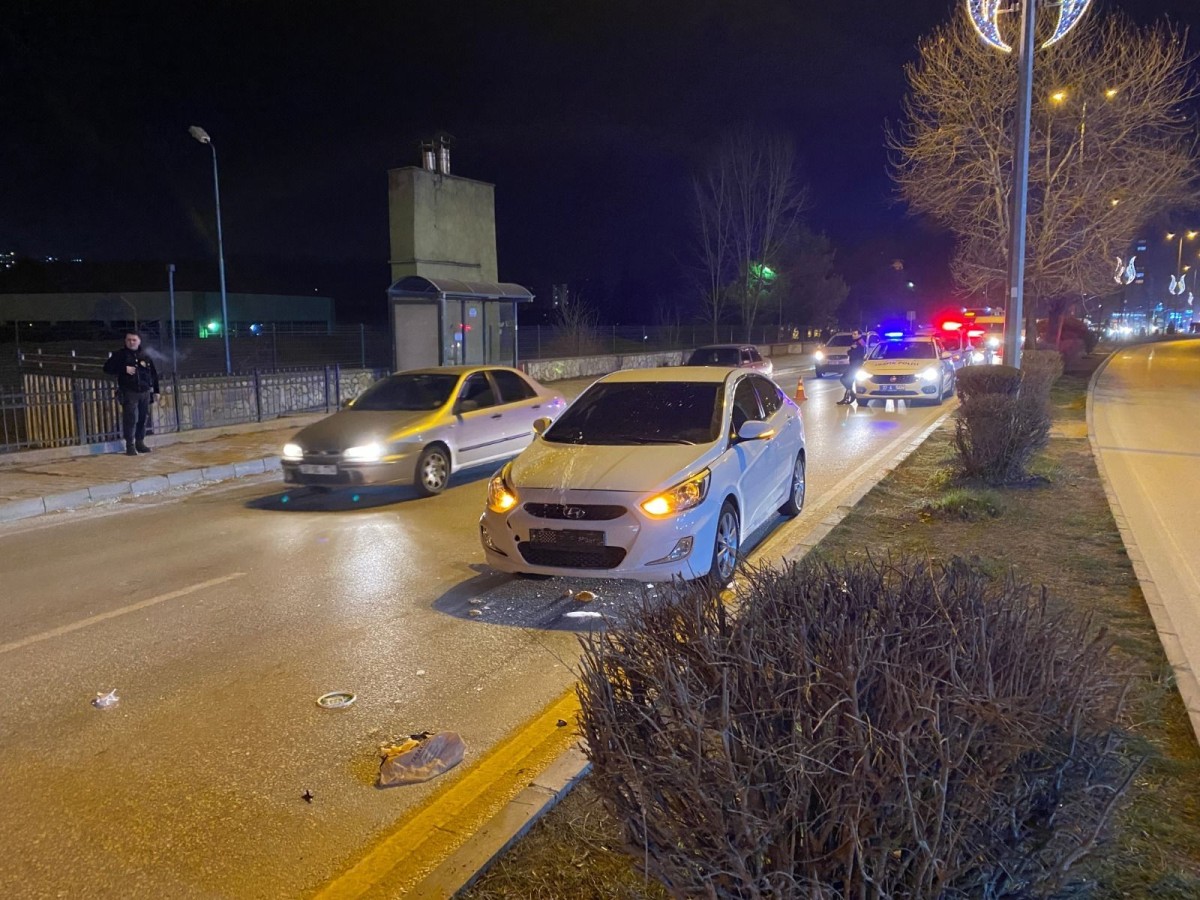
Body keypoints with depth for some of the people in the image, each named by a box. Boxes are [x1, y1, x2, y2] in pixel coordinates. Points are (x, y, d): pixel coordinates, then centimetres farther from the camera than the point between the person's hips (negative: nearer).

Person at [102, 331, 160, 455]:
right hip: (129, 392, -4)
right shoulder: (120, 355, 1)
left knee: (143, 418, 7)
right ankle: (130, 445, -3)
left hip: (145, 392, 4)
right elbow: (107, 367, -2)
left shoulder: (145, 356, 10)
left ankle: (140, 442, 18)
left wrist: (156, 391, 12)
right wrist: (124, 369, -14)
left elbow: (154, 374, 15)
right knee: (130, 418, -7)